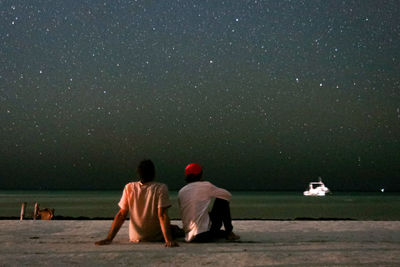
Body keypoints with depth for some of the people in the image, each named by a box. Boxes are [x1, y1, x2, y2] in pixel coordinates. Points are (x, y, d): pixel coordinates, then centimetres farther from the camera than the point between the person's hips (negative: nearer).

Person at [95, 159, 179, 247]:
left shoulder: (129, 187, -6)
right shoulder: (161, 188, -15)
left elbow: (121, 215, -8)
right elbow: (162, 215, -23)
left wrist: (109, 238, -6)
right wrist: (168, 240, -26)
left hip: (135, 238, 3)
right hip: (156, 238, -3)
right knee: (174, 228, 28)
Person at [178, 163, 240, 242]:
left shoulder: (181, 192, 12)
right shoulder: (205, 186, -2)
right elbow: (228, 195, 7)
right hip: (204, 234, -6)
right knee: (222, 200, 11)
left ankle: (225, 233, 17)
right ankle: (229, 232, 15)